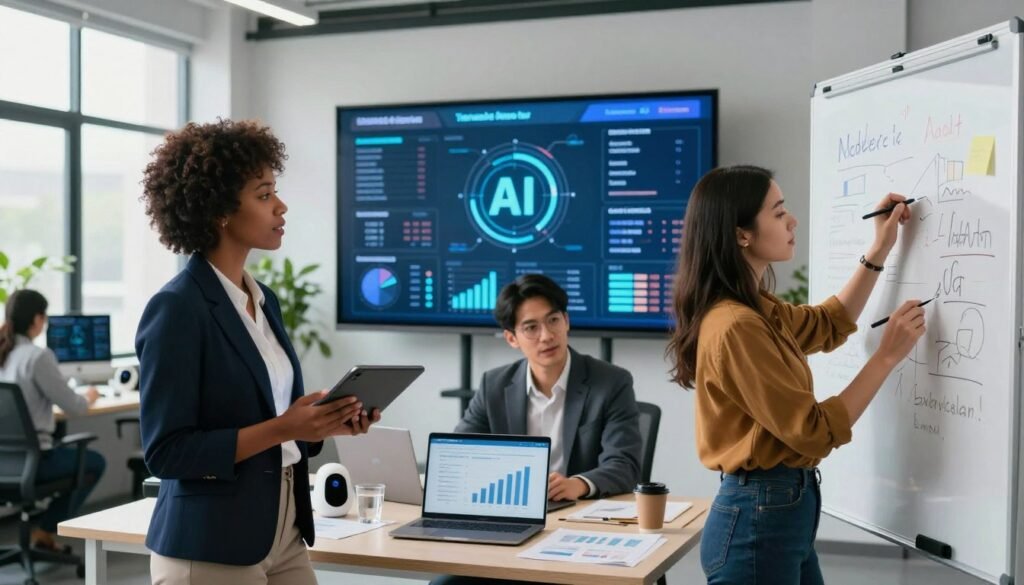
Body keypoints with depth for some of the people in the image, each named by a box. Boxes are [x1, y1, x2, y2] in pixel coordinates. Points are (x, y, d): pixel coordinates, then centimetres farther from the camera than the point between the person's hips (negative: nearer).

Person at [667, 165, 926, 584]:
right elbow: (816, 431, -20)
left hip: (782, 509, 10)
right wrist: (887, 355, -13)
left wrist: (880, 250, 20)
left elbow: (829, 325, 26)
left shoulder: (756, 309, 7)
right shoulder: (736, 326, -23)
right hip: (758, 518, -10)